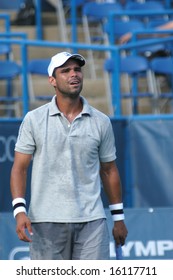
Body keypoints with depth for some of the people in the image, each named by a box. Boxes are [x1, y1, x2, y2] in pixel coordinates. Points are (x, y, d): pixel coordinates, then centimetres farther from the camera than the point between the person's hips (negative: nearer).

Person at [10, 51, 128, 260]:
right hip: (46, 221, -1)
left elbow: (109, 171, 14)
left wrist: (118, 217, 13)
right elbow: (19, 168, 1)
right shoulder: (33, 120, 3)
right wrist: (19, 210, -12)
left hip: (91, 220, 1)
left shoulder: (101, 122, 7)